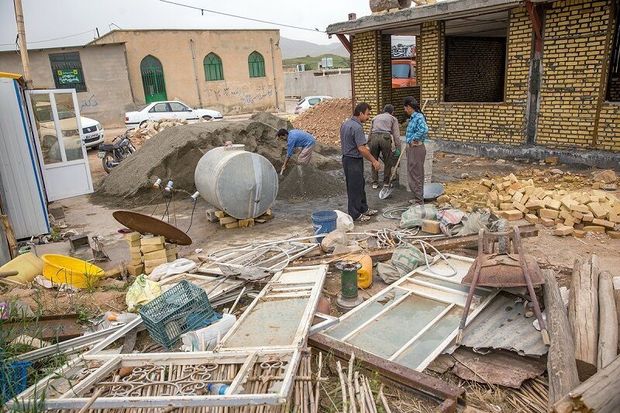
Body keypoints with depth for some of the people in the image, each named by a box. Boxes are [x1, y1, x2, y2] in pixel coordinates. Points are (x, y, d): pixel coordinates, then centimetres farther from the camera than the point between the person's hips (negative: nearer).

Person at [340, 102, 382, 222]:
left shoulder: (345, 123, 9)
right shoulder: (357, 127, -22)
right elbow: (361, 149, -25)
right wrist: (374, 161, -17)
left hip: (346, 158, 10)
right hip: (354, 161, -10)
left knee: (360, 185, 19)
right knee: (355, 187, 1)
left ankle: (363, 209, 30)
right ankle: (355, 214, 12)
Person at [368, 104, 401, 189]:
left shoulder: (376, 117, 30)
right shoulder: (393, 119, 20)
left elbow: (370, 132, 30)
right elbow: (396, 134, 9)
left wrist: (368, 145, 36)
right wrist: (398, 148, 9)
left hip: (374, 137, 3)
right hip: (385, 137, -3)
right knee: (388, 162, 12)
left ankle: (375, 183, 18)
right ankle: (386, 182, 18)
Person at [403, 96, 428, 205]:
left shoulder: (418, 117, -18)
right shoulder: (413, 117, 10)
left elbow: (424, 130, -36)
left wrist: (414, 139, -24)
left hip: (416, 148, -10)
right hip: (411, 148, 10)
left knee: (415, 175, -3)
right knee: (413, 174, 17)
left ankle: (419, 201, 5)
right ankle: (418, 198, 28)